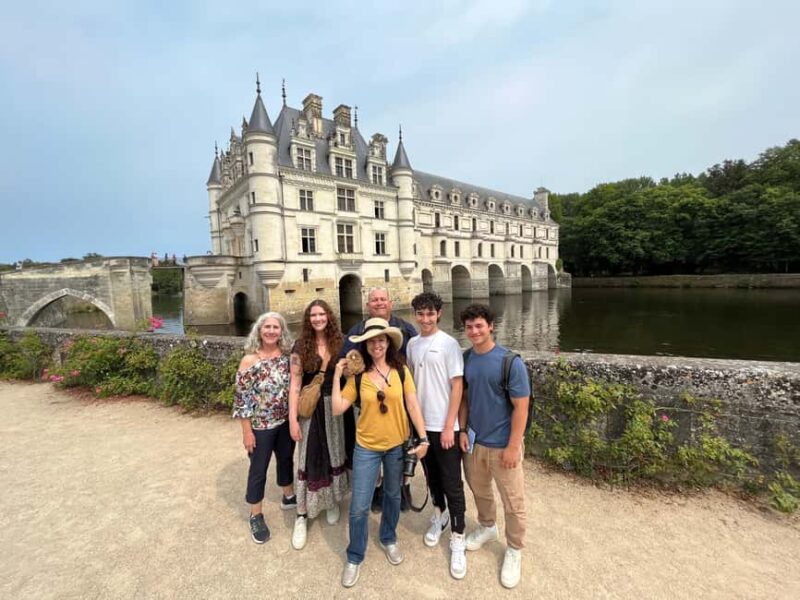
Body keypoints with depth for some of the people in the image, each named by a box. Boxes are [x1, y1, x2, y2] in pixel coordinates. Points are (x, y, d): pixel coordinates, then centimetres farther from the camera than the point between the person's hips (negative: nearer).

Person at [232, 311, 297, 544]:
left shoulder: (286, 356, -4)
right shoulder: (249, 360, -17)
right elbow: (241, 398, -14)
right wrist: (247, 431, -13)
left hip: (285, 421, 5)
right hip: (260, 426, -4)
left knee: (286, 459, 23)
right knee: (258, 470, 12)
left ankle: (289, 496, 47)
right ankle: (256, 516, 32)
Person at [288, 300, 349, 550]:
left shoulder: (338, 344, 0)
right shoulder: (301, 347, -7)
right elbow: (295, 384, -9)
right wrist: (293, 418, -12)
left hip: (335, 407, 3)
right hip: (310, 409, -2)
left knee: (334, 454, 15)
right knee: (309, 459, 3)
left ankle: (332, 502, 37)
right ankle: (302, 516, 19)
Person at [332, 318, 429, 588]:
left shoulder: (401, 371, -9)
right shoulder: (357, 375, -9)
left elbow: (413, 406, -6)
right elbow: (337, 409, -11)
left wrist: (423, 438, -9)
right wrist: (337, 375, -14)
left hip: (397, 445, 1)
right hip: (366, 447, -1)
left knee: (392, 496, 21)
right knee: (359, 506, 5)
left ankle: (389, 540, 48)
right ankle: (354, 557, 31)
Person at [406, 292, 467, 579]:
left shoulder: (449, 344, -12)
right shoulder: (412, 344, 3)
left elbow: (457, 387, -12)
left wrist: (449, 427, -14)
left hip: (444, 426, -5)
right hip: (420, 423, 5)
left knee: (452, 485, 6)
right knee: (432, 475, 22)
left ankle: (457, 540, 23)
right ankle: (439, 515, 45)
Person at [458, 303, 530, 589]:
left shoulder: (511, 362, -19)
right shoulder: (465, 360, -4)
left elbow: (521, 407, -16)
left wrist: (513, 447, -15)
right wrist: (463, 430, 0)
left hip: (502, 445, -4)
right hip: (474, 441, 5)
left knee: (513, 503, 12)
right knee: (480, 491, 24)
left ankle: (514, 551, 35)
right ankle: (487, 527, 50)